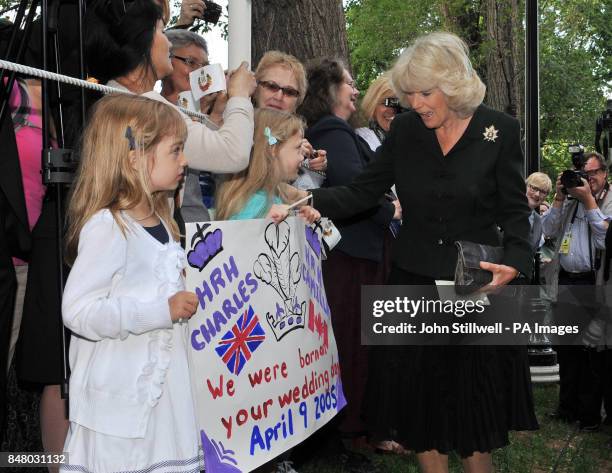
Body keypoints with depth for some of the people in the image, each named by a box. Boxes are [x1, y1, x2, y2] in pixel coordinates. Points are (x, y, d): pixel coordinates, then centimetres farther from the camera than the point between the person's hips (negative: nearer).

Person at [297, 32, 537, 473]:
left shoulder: (500, 130, -7)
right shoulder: (405, 130, 0)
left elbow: (515, 210, -3)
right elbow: (362, 192, -2)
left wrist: (516, 260, -20)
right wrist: (310, 202, -19)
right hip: (415, 279, 3)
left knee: (475, 402, 6)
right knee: (422, 397, 8)